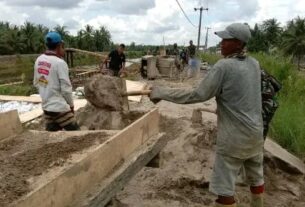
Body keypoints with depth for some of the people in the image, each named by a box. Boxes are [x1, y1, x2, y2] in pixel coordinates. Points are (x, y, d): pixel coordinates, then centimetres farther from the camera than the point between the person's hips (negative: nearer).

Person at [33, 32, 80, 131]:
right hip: (60, 107, -7)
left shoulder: (39, 60, 3)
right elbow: (66, 88, -16)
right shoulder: (60, 62, -18)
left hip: (46, 106, 8)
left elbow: (36, 83, 13)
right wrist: (71, 105, -2)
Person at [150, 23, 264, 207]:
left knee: (224, 187, 2)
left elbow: (198, 95, -19)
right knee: (256, 178, 24)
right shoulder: (254, 64, 4)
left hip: (234, 136, -8)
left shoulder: (224, 66, -17)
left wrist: (162, 93, -14)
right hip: (256, 132, 8)